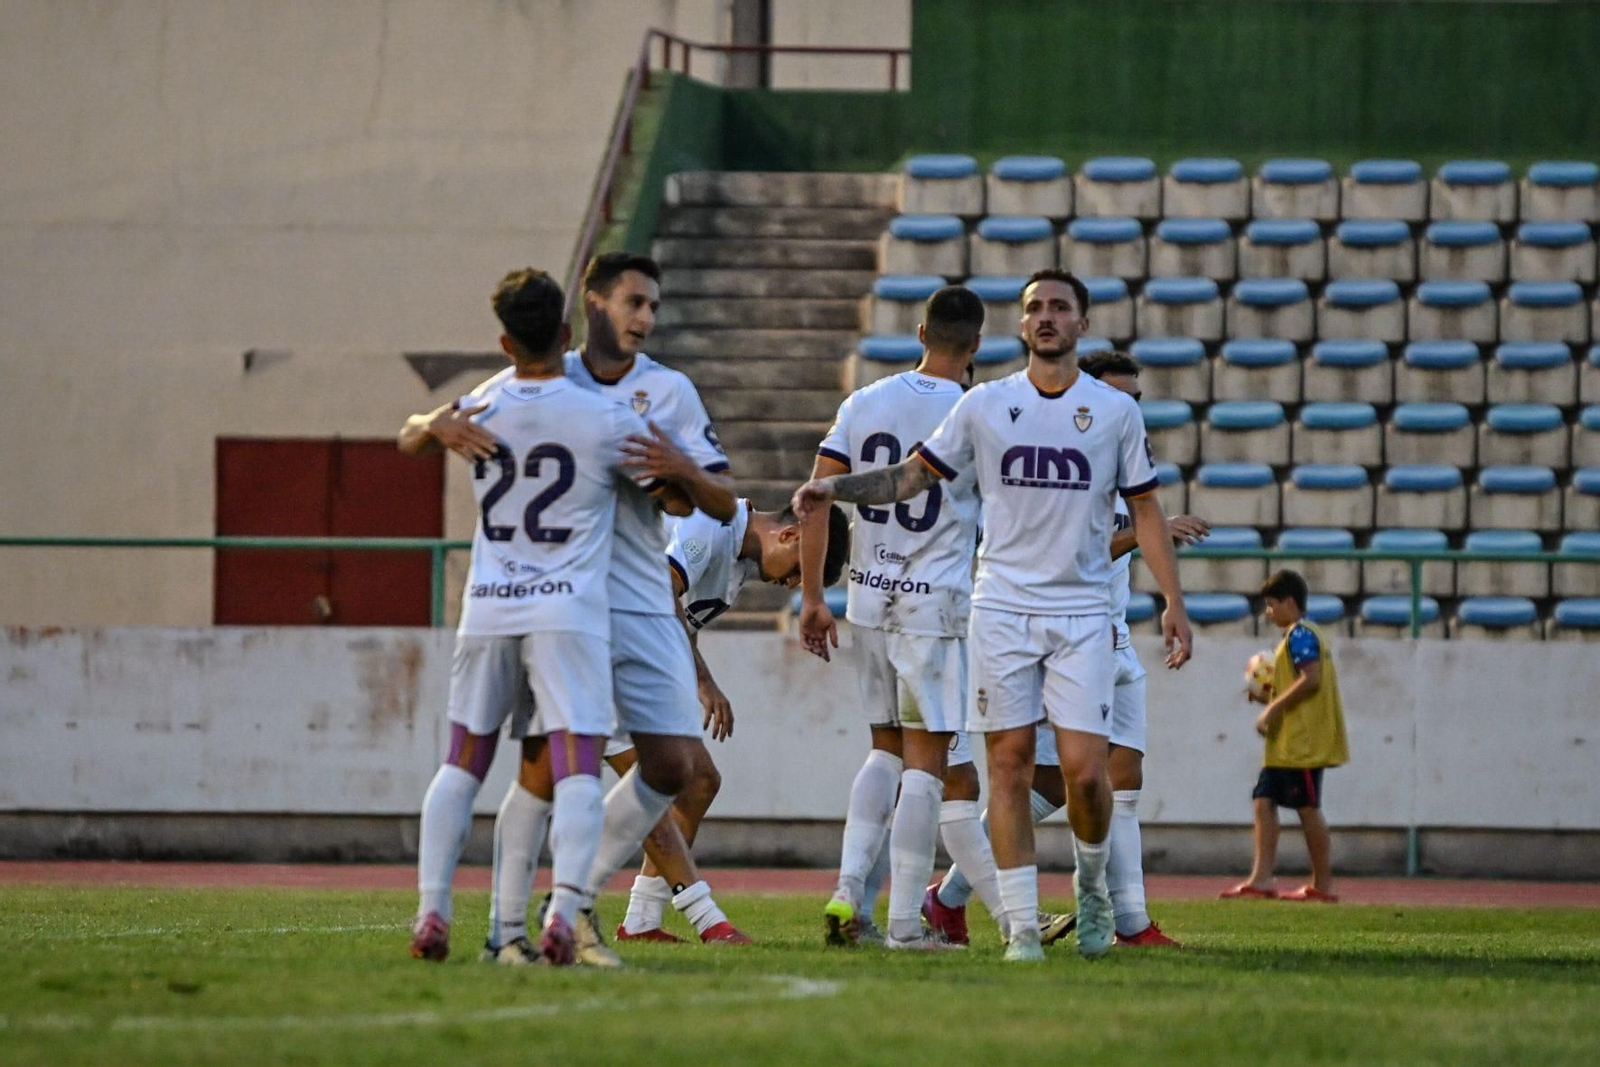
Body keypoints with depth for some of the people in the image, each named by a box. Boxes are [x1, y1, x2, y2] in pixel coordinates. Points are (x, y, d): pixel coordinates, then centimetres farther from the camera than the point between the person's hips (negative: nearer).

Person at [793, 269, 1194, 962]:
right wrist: (834, 488, -3)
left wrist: (1173, 604, 4)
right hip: (1003, 608, 1)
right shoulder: (984, 405, 6)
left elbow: (1145, 509, 10)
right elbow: (914, 476, 11)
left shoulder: (1116, 411, 5)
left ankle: (1092, 881, 19)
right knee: (1010, 764, -3)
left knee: (1084, 769, -9)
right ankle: (1021, 925, 0)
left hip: (1082, 612, -1)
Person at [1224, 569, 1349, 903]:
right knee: (1264, 801, 5)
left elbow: (1311, 678, -23)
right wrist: (1270, 699, 16)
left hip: (1302, 742, -10)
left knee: (1308, 808, -5)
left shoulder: (1300, 634, -11)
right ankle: (1261, 878, 0)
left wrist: (1273, 708, -20)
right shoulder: (1305, 634, 20)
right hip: (1286, 745, 10)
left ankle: (1323, 885, 0)